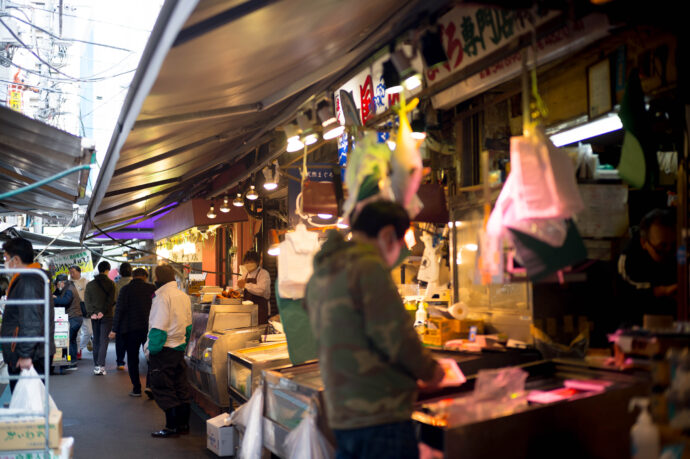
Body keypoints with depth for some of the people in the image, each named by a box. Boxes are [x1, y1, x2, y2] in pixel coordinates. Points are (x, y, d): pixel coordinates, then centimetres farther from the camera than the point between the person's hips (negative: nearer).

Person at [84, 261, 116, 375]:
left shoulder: (90, 284, 7)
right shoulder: (111, 283, -4)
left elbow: (86, 299, -1)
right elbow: (111, 300, -13)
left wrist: (92, 313, -6)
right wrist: (103, 312, -11)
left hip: (94, 316, 3)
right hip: (107, 316, -3)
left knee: (96, 340, 12)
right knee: (104, 340, -3)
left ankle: (96, 365, 13)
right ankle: (101, 366, -14)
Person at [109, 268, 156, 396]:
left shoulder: (125, 289, -3)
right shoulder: (152, 288, 1)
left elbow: (119, 310, -8)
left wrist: (114, 330, -5)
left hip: (130, 329, -1)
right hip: (149, 328, 2)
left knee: (132, 359, 6)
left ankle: (136, 389, 4)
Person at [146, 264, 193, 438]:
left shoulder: (162, 296, -16)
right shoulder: (183, 296, 10)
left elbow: (158, 327, -19)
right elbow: (188, 325, 14)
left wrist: (151, 349, -12)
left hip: (164, 351, -8)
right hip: (179, 348, 8)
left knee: (163, 389, 0)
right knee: (181, 386, 13)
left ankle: (172, 426, 3)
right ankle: (184, 424, 19)